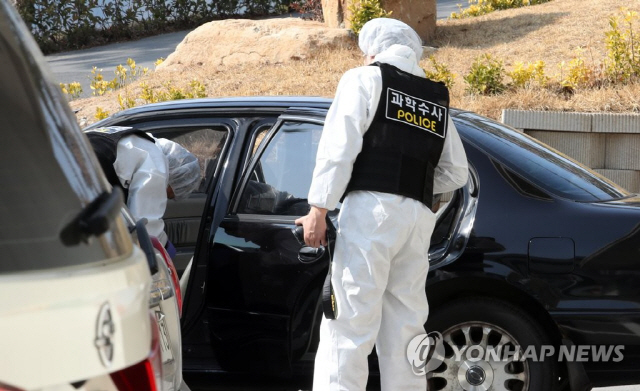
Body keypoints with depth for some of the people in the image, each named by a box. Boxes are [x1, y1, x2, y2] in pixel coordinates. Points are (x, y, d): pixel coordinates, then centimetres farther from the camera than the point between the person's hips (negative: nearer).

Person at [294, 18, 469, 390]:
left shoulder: (365, 79, 6)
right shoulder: (437, 100, 23)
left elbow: (339, 146, -5)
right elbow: (456, 172, 21)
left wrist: (319, 209, -8)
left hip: (373, 207, -6)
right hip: (419, 215, 6)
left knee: (351, 318, -9)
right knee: (405, 323, 9)